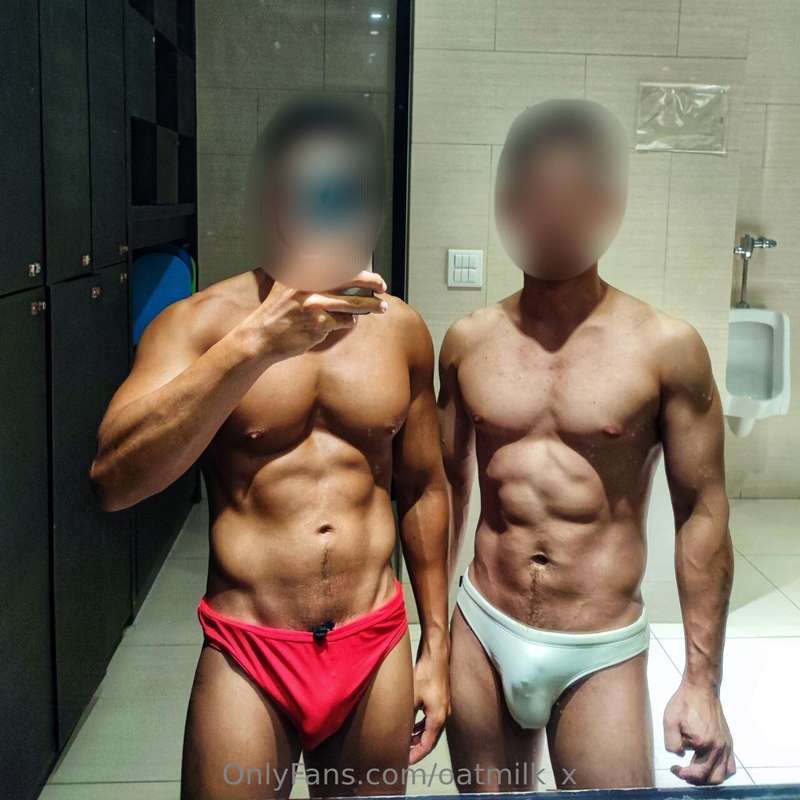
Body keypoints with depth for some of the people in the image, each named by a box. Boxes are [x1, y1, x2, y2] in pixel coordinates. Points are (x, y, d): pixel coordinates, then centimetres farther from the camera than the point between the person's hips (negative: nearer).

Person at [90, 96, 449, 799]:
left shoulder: (401, 330, 0)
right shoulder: (201, 321, -9)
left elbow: (423, 488, 9)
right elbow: (113, 481, -22)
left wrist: (436, 647, 11)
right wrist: (253, 345, -29)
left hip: (377, 651, 3)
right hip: (248, 658, -2)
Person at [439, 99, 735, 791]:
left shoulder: (667, 349, -10)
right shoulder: (468, 342, -2)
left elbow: (702, 514, -5)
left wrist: (703, 681, -5)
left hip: (602, 654, -2)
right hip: (482, 636, 3)